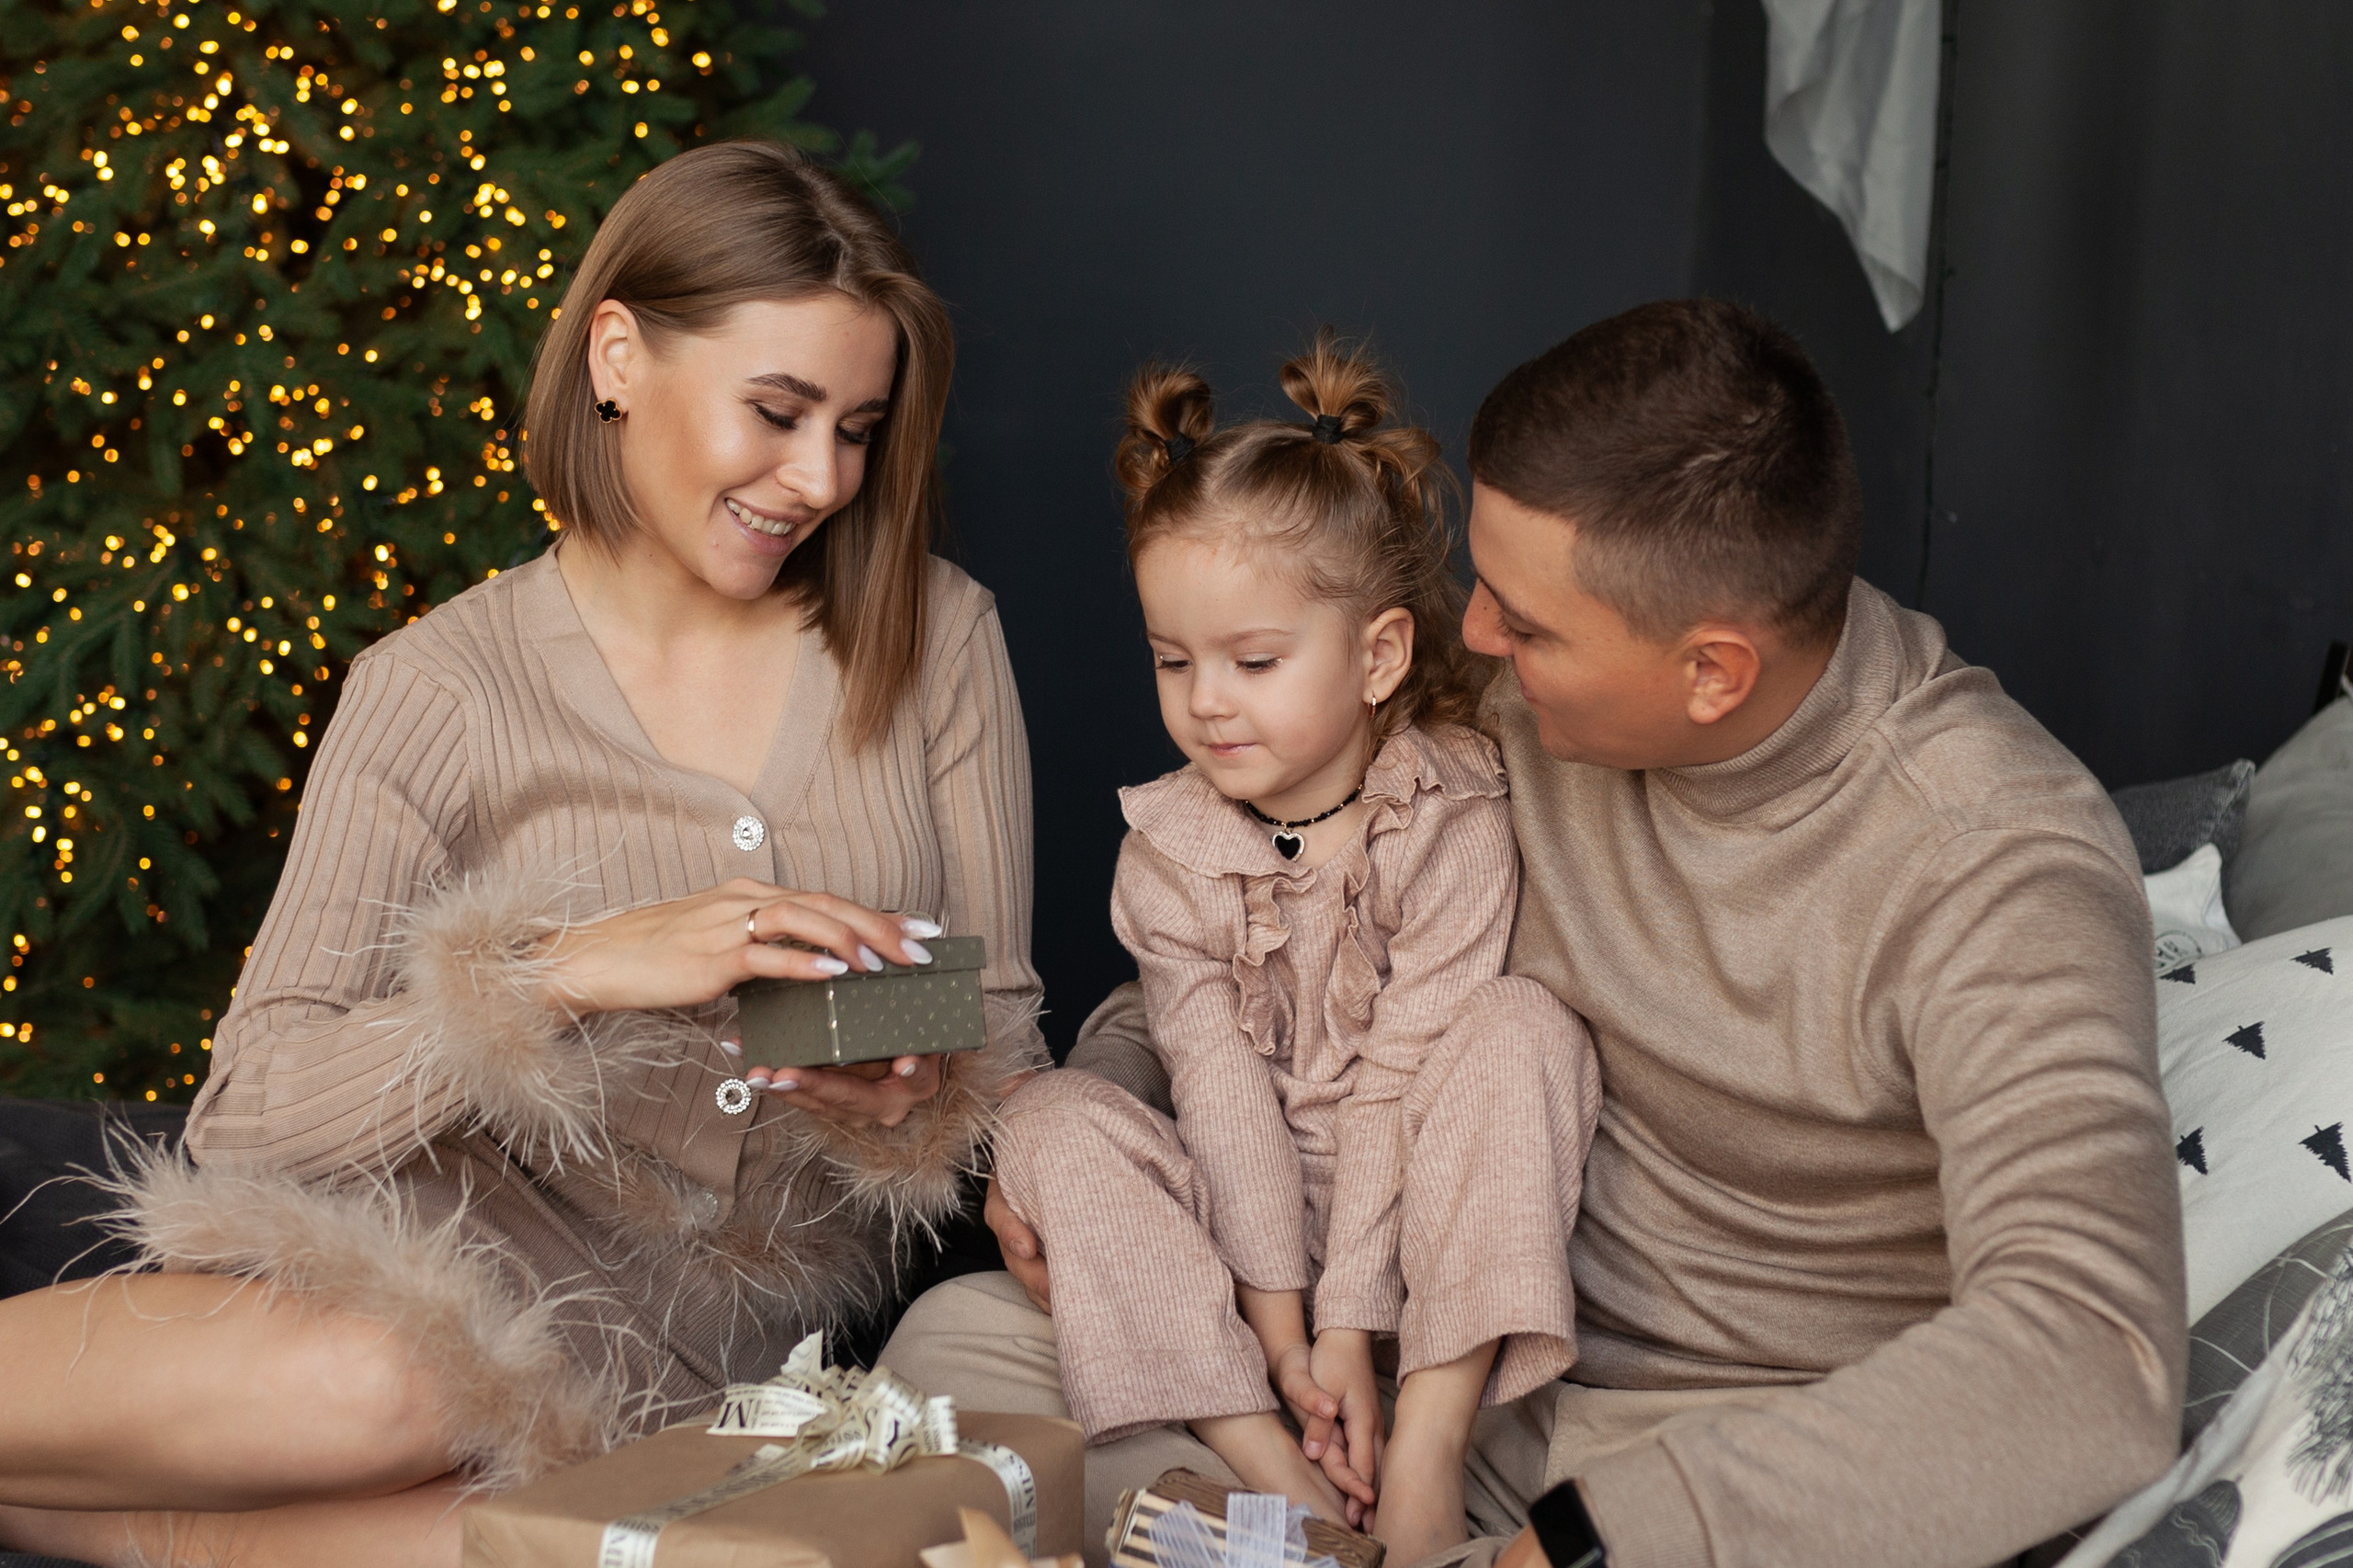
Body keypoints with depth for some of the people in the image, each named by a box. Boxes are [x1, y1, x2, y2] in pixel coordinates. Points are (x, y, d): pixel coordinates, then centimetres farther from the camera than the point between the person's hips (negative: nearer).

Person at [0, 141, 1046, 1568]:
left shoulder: (936, 637, 3)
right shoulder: (440, 691, -4)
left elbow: (1006, 1033, 8)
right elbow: (252, 1112, -11)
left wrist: (920, 1109, -16)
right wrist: (570, 969, -25)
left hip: (746, 1346, 3)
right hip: (475, 1256, -2)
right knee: (361, 1387, -39)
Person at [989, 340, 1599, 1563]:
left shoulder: (1452, 825, -13)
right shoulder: (1167, 844, -5)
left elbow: (1400, 1073, -18)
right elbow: (1219, 1080, -11)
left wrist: (1351, 1326, -23)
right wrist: (1274, 1312, -19)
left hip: (1412, 1222, -2)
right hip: (1239, 1212, 2)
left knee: (1524, 1027, -27)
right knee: (1050, 1119, -20)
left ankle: (1428, 1444, -34)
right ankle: (1273, 1468, -31)